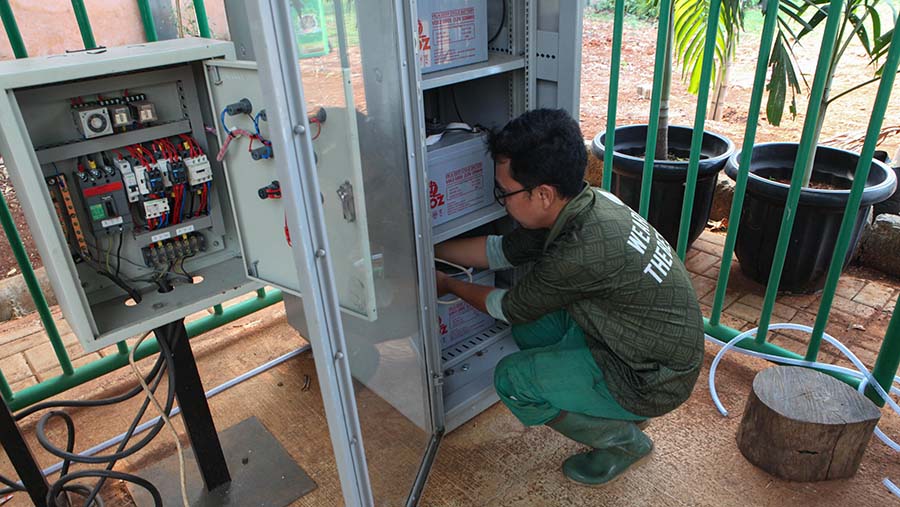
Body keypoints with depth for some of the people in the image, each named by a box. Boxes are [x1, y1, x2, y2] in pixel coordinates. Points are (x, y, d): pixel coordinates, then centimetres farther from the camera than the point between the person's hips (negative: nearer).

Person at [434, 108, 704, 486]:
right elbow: (500, 250, 6)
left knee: (511, 380, -11)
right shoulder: (584, 202, -8)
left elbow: (507, 308, -14)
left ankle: (624, 441, 8)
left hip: (653, 380, -8)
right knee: (530, 324, 6)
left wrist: (448, 285, 2)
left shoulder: (582, 253, -34)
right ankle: (606, 407, 18)